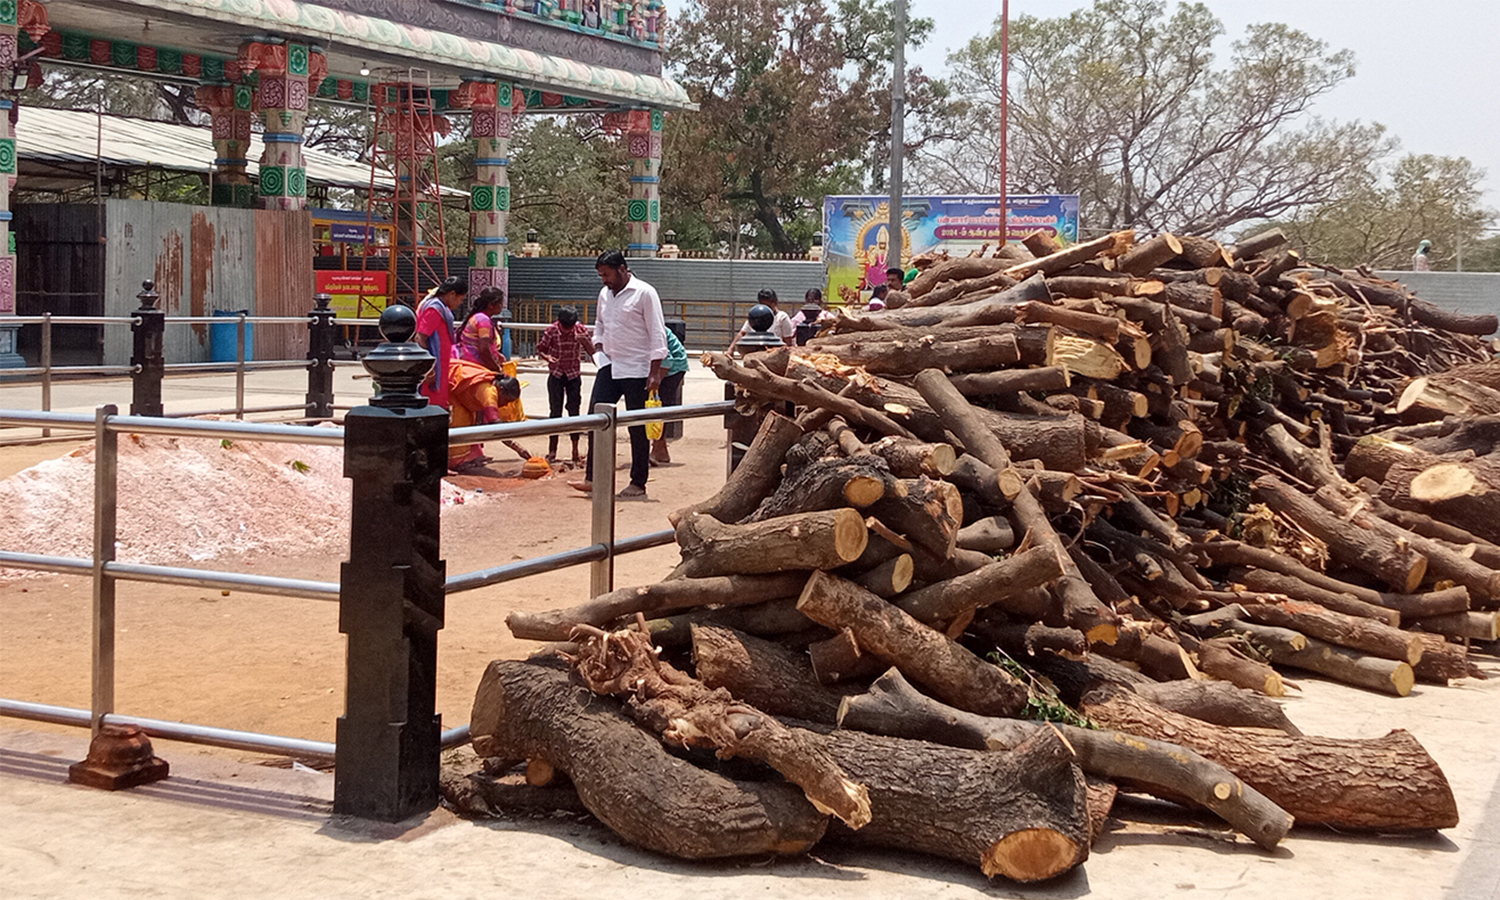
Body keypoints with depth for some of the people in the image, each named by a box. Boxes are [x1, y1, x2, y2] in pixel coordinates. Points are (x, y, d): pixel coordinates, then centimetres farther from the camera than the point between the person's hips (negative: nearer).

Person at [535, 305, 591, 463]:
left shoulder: (580, 330, -8)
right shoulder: (551, 330, -12)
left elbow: (591, 352, -5)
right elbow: (540, 349, -2)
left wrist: (585, 341, -25)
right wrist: (547, 356, -24)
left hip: (574, 376, 1)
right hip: (556, 375, -1)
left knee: (574, 411, 2)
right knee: (555, 411, -2)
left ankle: (575, 452, 8)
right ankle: (552, 451, 5)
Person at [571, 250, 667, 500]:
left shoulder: (644, 293, -9)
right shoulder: (605, 294, 12)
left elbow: (658, 333, -12)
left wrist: (655, 371, -17)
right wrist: (598, 347, 10)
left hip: (636, 370, -7)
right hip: (609, 367, 7)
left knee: (638, 428, 0)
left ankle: (638, 484, 6)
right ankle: (592, 478, 4)